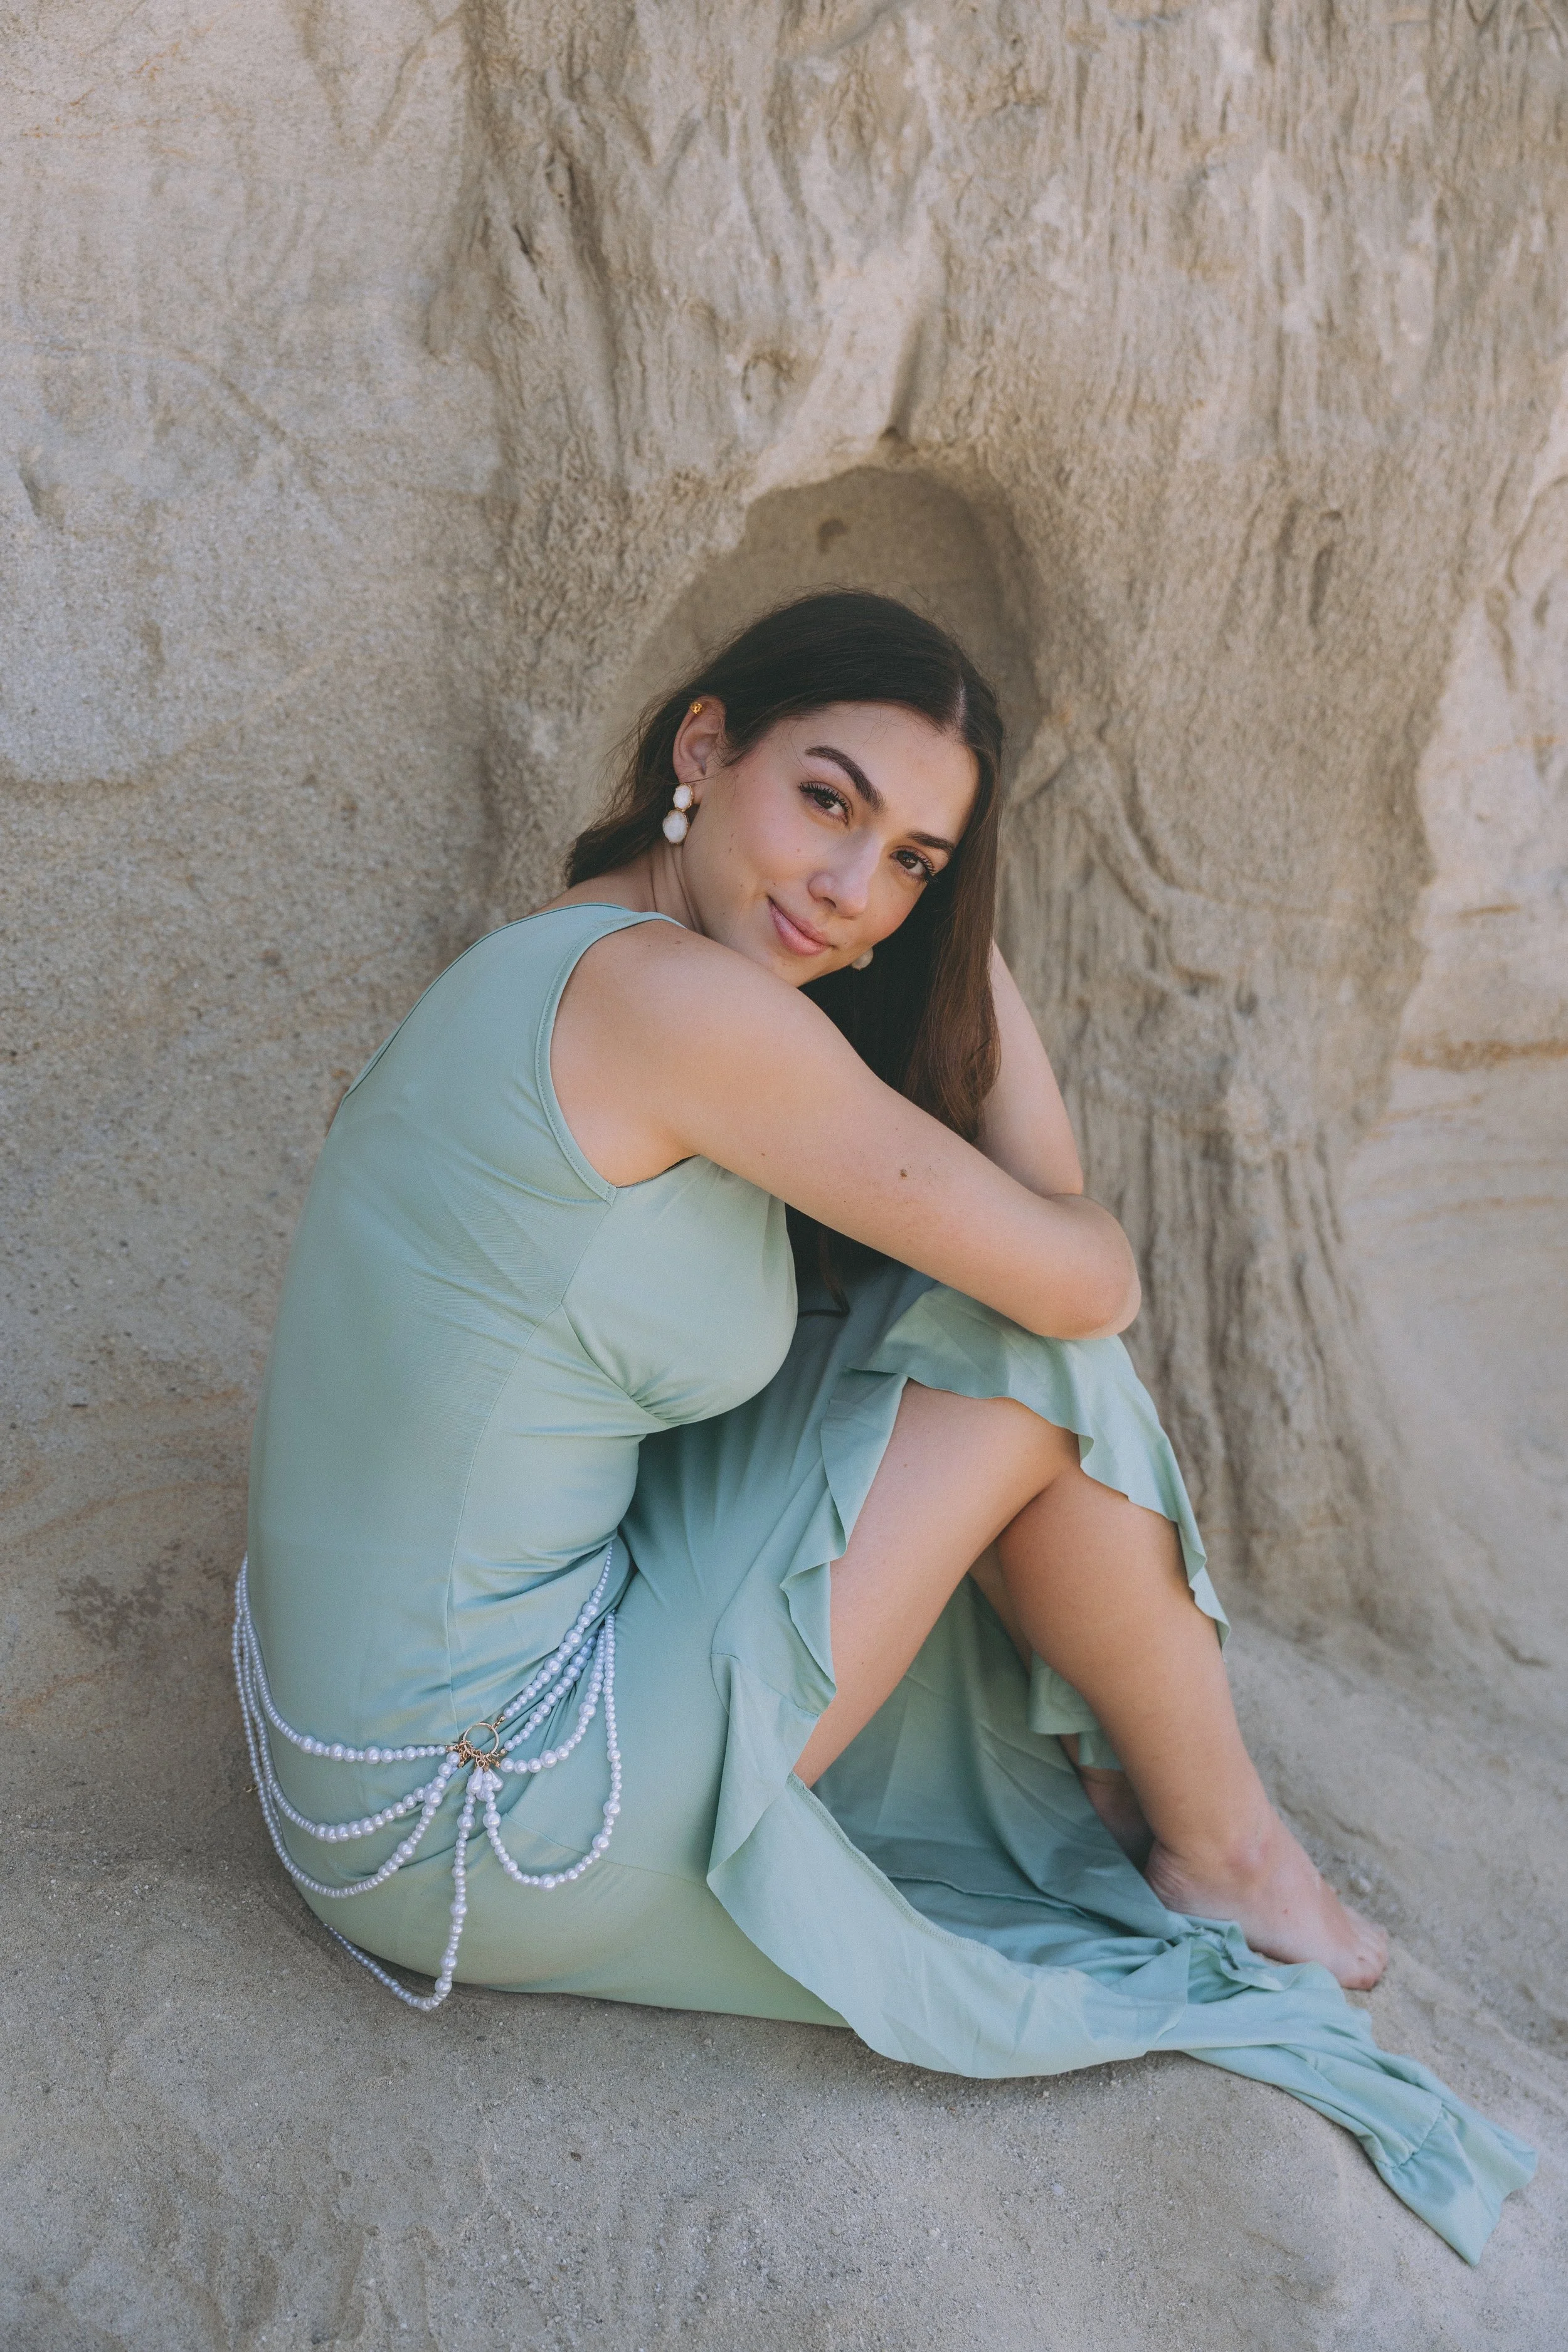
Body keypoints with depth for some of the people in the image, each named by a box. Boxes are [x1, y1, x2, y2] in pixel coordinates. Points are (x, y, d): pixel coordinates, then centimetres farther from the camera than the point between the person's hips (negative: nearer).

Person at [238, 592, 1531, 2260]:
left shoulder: (558, 971, 6)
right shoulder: (668, 993, -25)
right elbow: (1084, 1282, -16)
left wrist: (960, 937, 8)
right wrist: (1062, 1236, 3)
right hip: (484, 1837, -9)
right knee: (1031, 1364, -8)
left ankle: (1115, 1787, 31)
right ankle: (1221, 1849, 17)